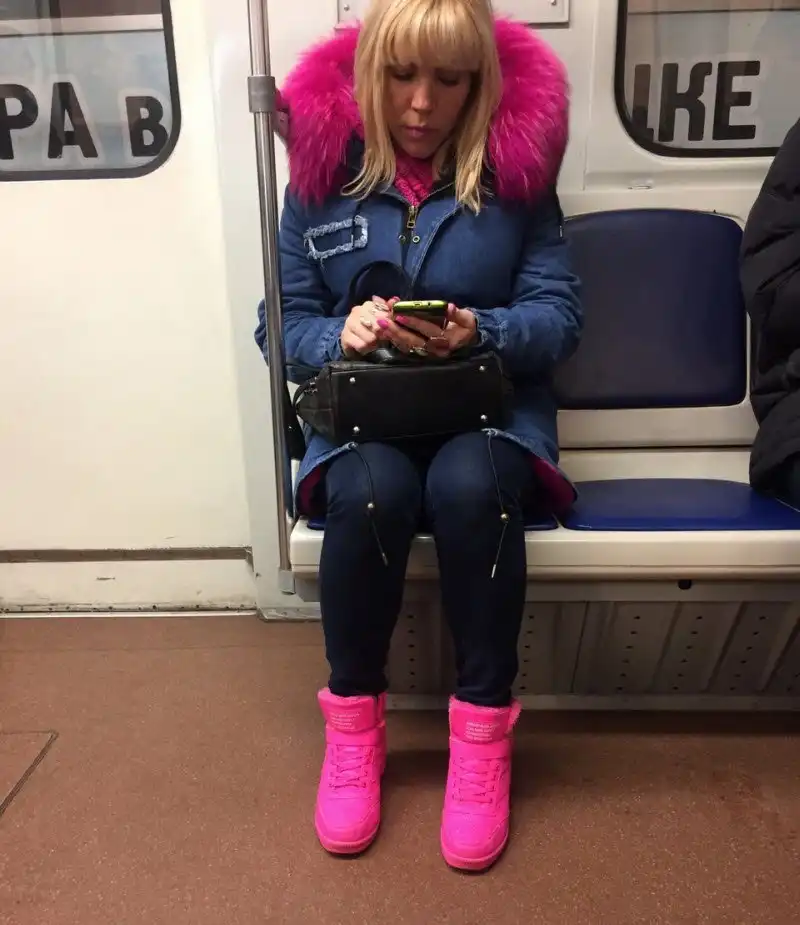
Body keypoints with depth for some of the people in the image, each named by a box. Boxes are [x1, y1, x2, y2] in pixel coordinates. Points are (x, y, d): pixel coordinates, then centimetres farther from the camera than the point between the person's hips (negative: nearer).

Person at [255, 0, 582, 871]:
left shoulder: (516, 166, 3)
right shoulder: (323, 170, 4)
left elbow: (558, 314, -2)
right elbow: (283, 323, 3)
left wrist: (479, 331, -23)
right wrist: (340, 334, -20)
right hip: (363, 406, 1)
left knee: (469, 485, -34)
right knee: (369, 492, -32)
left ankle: (482, 728, -13)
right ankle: (351, 721, -8)